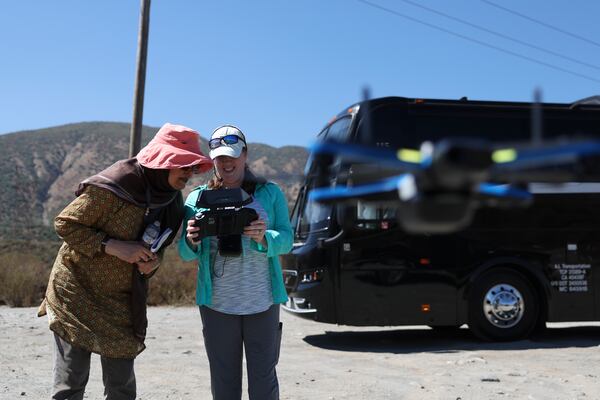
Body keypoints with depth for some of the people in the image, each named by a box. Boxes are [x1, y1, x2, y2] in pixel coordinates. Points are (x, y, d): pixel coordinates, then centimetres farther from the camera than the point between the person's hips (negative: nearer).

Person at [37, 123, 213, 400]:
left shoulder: (172, 201, 1)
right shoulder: (113, 185, -21)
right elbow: (64, 223, -15)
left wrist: (153, 261, -8)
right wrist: (113, 246, -26)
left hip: (123, 302, 6)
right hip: (77, 292, -6)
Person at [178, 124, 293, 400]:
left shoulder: (269, 193, 6)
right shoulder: (198, 198, 7)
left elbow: (286, 239, -2)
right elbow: (185, 253, 3)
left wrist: (264, 238, -23)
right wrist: (192, 241, -20)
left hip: (263, 303, -1)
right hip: (216, 304, 1)